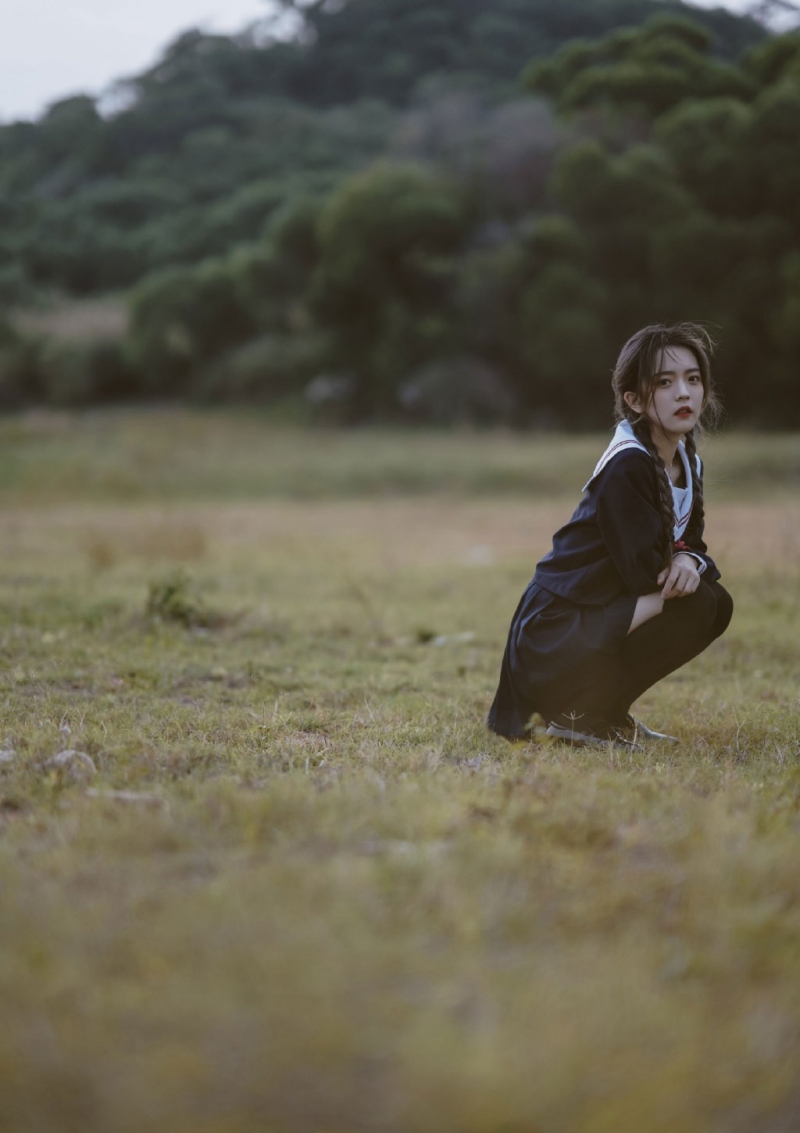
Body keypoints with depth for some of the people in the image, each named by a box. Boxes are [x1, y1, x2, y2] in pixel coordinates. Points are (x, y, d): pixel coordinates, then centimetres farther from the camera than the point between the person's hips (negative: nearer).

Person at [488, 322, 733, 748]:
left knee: (717, 603, 1)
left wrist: (689, 561, -12)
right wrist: (679, 569, -2)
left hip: (599, 616, 9)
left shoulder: (686, 461, 8)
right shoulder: (627, 467, -21)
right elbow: (645, 572, -22)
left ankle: (607, 708, 10)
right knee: (697, 605, -21)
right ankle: (577, 714, -8)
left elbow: (690, 542, 12)